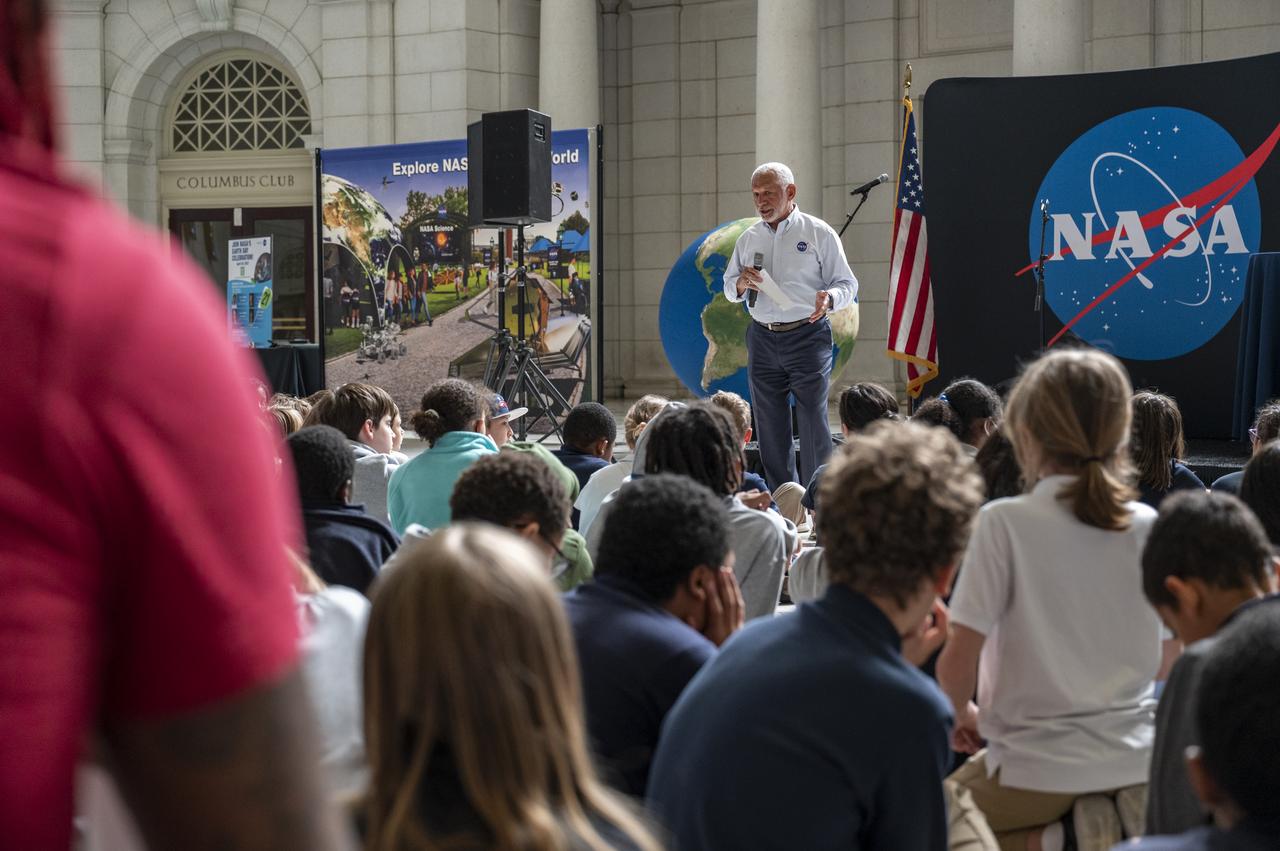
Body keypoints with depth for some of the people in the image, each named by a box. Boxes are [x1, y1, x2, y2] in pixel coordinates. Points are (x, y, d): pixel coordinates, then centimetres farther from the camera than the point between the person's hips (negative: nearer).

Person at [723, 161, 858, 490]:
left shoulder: (818, 233, 0)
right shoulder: (748, 238, 13)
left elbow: (847, 283, 1)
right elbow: (728, 288, 20)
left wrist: (829, 299, -21)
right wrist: (740, 284, -4)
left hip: (807, 337, -4)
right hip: (763, 340, 5)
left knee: (813, 424, -9)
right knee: (770, 429, 6)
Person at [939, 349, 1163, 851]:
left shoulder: (1005, 522, -15)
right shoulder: (1149, 527, -2)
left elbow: (957, 662, -15)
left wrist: (961, 712, 6)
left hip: (1036, 762, -5)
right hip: (1136, 757, 5)